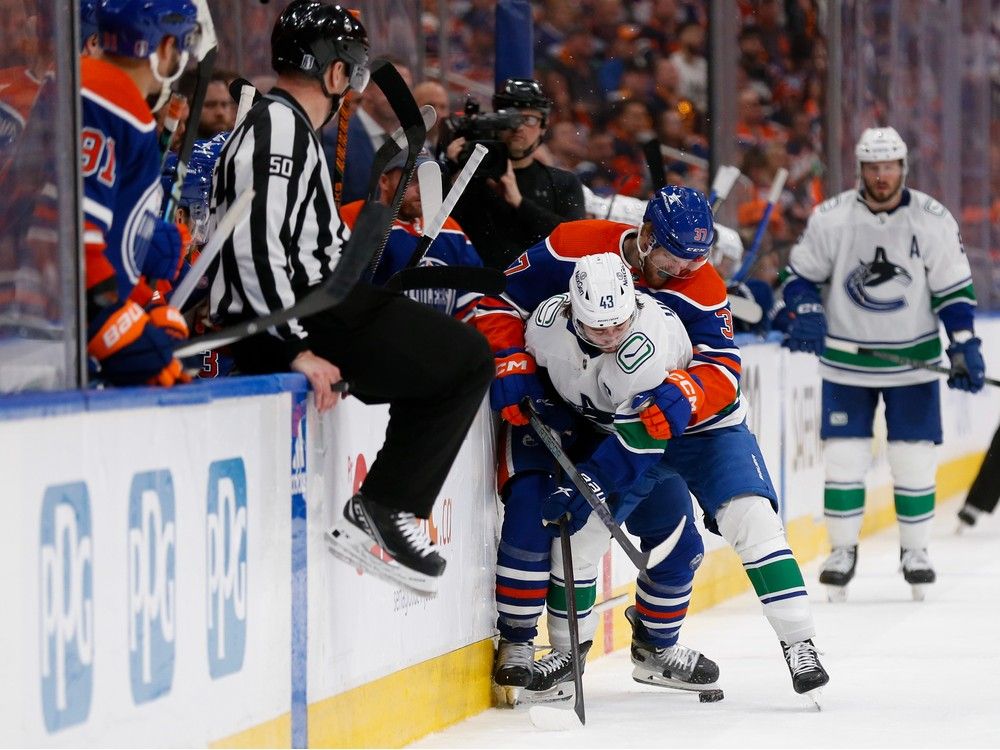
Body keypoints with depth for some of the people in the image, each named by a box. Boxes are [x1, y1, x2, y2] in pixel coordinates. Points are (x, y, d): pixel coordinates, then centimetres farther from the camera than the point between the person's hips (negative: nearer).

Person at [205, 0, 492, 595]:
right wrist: (298, 348, -23)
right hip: (287, 319, -11)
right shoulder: (280, 126, -13)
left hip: (311, 307, 11)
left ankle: (389, 510, 13)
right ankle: (379, 513, -10)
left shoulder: (282, 124, 21)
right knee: (465, 360, -9)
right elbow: (256, 247, -23)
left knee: (454, 356, 22)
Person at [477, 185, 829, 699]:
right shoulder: (574, 250, -18)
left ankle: (798, 642, -12)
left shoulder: (702, 288, -17)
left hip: (696, 421, -1)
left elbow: (722, 368, -24)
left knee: (750, 515, -16)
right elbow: (498, 300, -11)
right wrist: (510, 363, -25)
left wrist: (684, 395, -45)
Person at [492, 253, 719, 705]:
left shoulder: (656, 337, -36)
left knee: (676, 544, 2)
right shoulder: (549, 321, -29)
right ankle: (514, 646, -13)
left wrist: (589, 484, -40)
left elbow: (639, 436, -35)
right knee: (530, 510, -24)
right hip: (558, 424, 0)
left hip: (633, 432, 1)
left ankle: (656, 649, 27)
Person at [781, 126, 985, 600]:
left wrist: (964, 347, -10)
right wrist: (805, 313, -17)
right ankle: (842, 550, 11)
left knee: (914, 457, 2)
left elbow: (954, 290, -2)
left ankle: (915, 550, 16)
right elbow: (801, 274, 2)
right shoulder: (830, 219, -9)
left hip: (914, 361, 0)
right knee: (843, 456, -2)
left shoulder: (933, 222, -8)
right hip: (846, 361, 0)